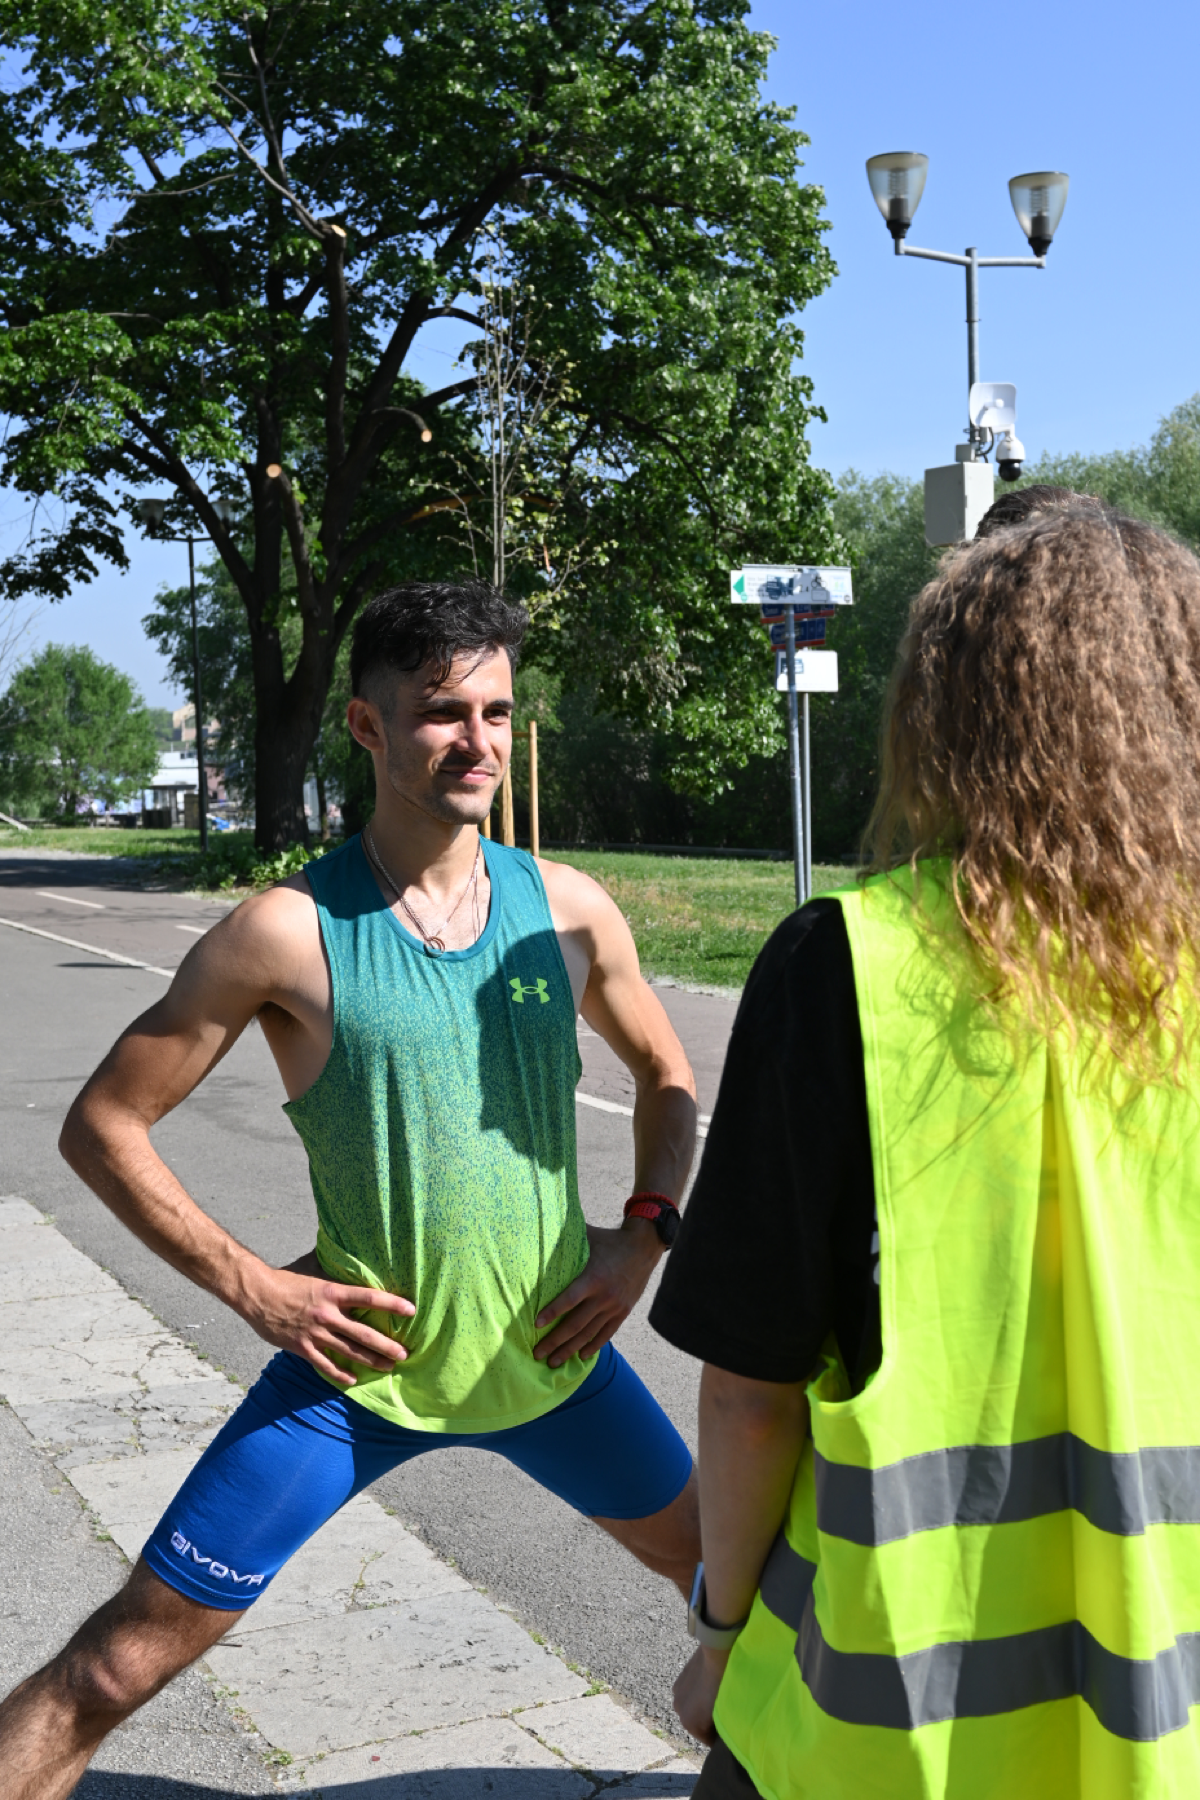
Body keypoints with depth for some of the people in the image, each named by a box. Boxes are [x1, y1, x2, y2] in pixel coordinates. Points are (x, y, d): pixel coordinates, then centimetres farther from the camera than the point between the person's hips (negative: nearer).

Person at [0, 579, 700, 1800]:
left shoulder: (567, 910, -4)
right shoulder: (289, 934, -14)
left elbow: (664, 1072, 14)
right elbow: (103, 1125, -8)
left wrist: (645, 1230, 0)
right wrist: (253, 1287, -13)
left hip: (548, 1350, 4)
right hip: (359, 1362, -3)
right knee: (123, 1663, -4)